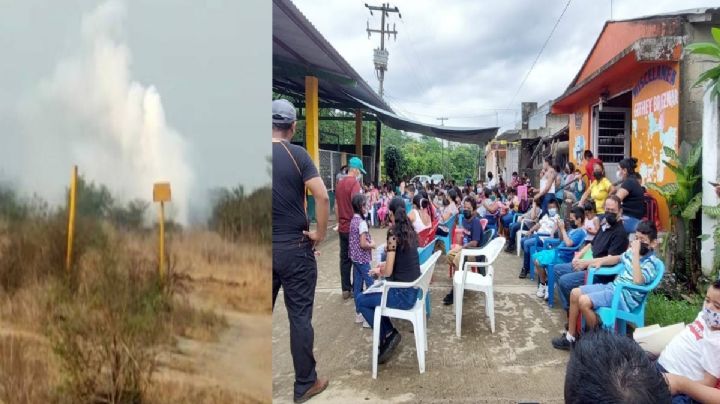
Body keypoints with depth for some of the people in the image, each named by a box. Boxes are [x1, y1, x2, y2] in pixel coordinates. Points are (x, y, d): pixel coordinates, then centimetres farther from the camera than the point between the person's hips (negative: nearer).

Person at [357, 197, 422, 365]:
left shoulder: (394, 233, -19)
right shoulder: (410, 231, 4)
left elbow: (388, 271, -19)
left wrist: (377, 271, 0)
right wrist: (389, 250, 22)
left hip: (403, 294, -8)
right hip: (413, 290, 8)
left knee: (361, 301, 8)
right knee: (372, 296, 26)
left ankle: (387, 335, 9)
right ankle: (389, 333, 22)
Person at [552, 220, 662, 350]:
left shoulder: (652, 262, -15)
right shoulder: (631, 252, 9)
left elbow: (638, 281, -32)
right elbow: (617, 258, 31)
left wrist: (635, 254, -29)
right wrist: (600, 261, 14)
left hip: (626, 296, -9)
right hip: (613, 286, 9)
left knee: (584, 301, -25)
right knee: (575, 293, 2)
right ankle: (570, 336, 7)